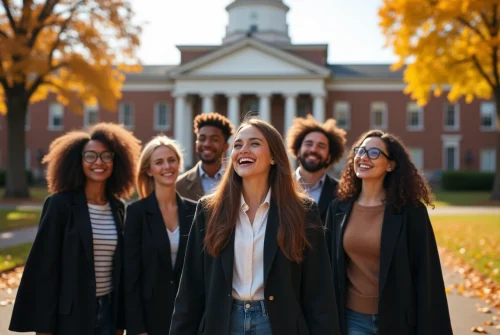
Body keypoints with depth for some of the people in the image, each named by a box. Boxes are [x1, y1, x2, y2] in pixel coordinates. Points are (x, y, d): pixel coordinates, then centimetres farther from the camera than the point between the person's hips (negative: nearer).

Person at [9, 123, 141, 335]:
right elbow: (44, 264, -9)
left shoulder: (118, 208, 6)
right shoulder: (60, 204, -8)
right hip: (70, 315, -4)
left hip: (108, 311, 4)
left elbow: (121, 266, 10)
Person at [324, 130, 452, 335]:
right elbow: (330, 266, 6)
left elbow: (426, 275, -9)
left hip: (397, 318, -3)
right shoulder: (339, 208, 1)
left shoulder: (411, 211, -9)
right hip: (352, 317, 3)